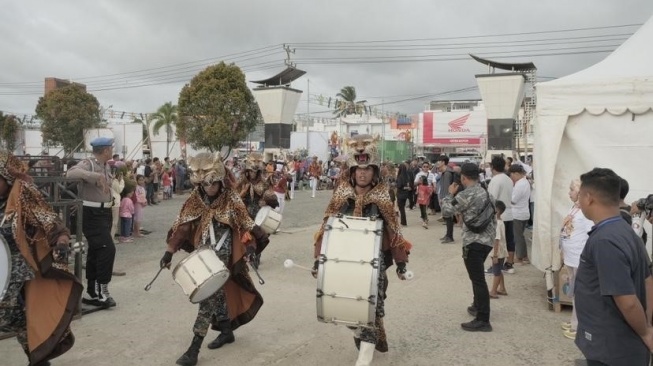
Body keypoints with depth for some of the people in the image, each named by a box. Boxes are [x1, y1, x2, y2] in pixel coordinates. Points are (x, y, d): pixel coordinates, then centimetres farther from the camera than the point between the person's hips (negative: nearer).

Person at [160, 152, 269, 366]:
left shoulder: (231, 200, -11)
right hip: (203, 255, 4)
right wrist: (169, 251, -7)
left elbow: (246, 226, -9)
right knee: (217, 293, 16)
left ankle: (194, 349, -2)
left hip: (223, 256, -4)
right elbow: (182, 226, -1)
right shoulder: (195, 200, -1)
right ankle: (227, 331, 36)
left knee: (210, 295, -6)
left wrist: (249, 248, -22)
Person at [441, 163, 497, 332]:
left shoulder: (465, 195, -15)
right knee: (477, 277, 25)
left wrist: (450, 194, 4)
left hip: (474, 242, -9)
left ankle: (483, 320, -4)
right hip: (487, 241, 9)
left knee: (478, 280, -7)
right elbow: (494, 217, 17)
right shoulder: (485, 193, 13)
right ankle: (478, 306, 37)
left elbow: (447, 211, -11)